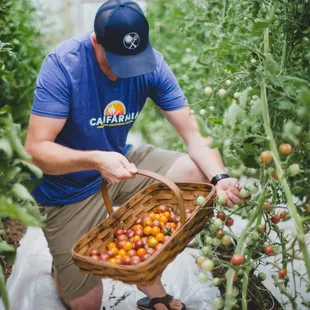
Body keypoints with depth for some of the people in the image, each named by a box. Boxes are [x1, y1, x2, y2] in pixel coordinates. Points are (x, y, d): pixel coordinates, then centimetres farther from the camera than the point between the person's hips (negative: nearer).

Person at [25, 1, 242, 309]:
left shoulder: (151, 63, -14)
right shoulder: (62, 64, -26)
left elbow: (192, 133, -15)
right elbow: (36, 148, -28)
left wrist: (220, 177, -33)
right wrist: (95, 160, -44)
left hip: (121, 162, 5)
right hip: (71, 187, -4)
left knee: (200, 172, -15)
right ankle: (64, 266, 35)